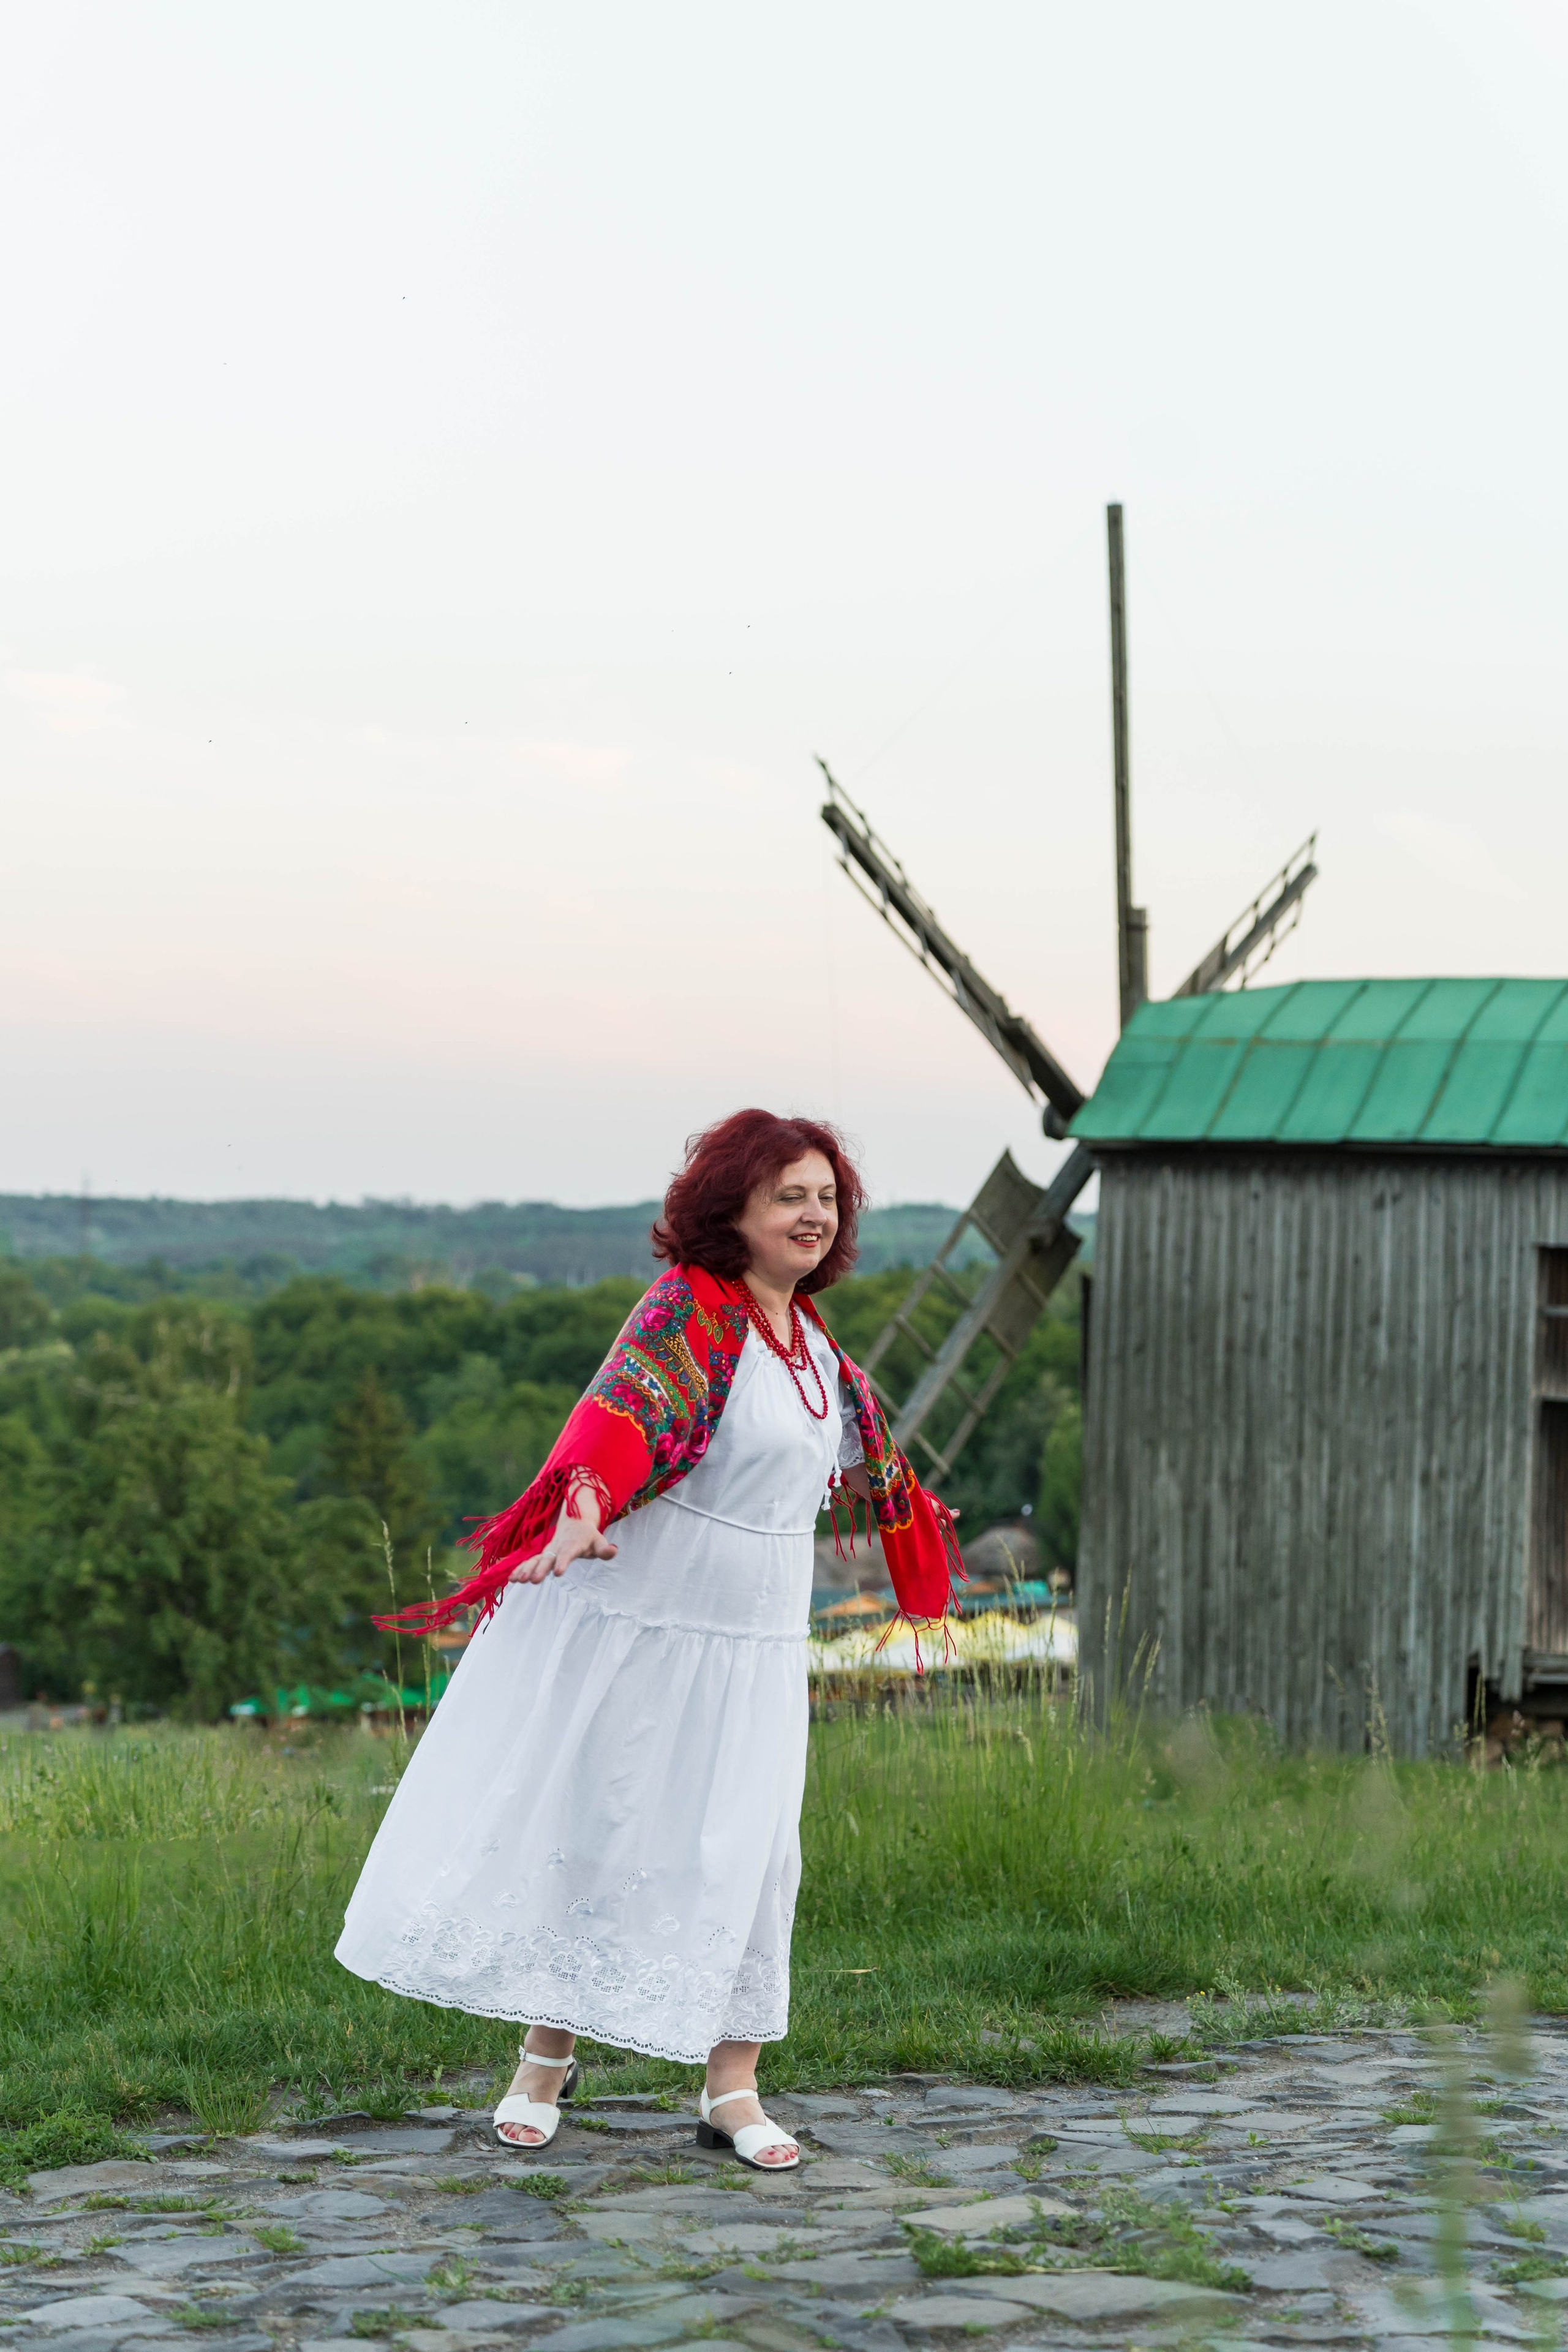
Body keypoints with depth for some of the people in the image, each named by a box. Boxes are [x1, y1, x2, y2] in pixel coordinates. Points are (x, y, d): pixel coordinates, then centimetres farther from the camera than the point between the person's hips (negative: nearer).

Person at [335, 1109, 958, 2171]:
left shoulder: (811, 1336, 9)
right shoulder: (688, 1307, -14)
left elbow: (865, 1443, 29)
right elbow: (624, 1404, -32)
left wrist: (917, 1524, 44)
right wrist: (585, 1506, -50)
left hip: (753, 1646, 6)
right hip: (631, 1618, -6)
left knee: (742, 1850, 3)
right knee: (587, 1824, 5)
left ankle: (732, 2088, 11)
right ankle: (547, 2057, 21)